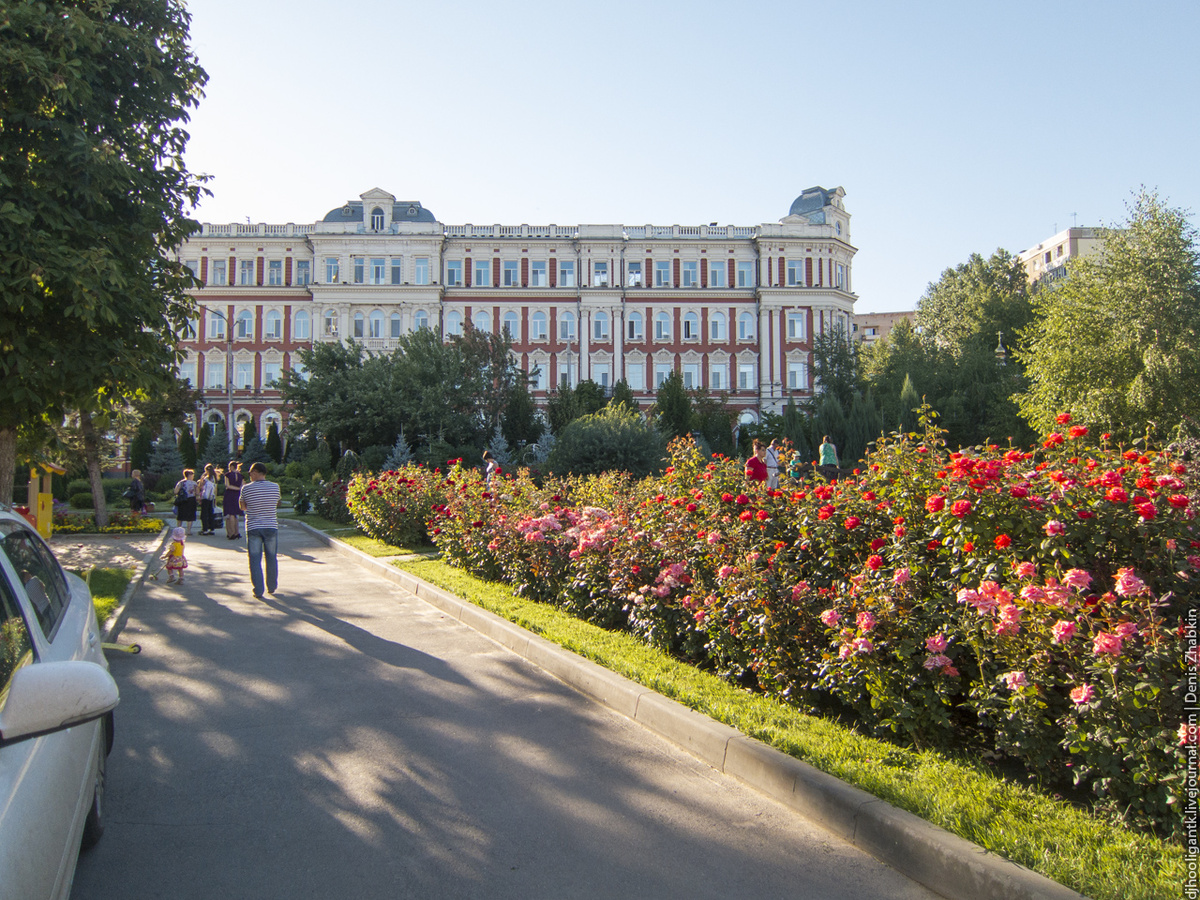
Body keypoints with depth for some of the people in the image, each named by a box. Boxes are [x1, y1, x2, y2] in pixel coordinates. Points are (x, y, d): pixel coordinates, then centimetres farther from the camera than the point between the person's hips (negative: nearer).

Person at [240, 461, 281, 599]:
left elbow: (243, 506, 7)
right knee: (271, 558, 15)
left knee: (255, 560, 4)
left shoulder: (246, 489, -7)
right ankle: (272, 587, 25)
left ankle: (258, 590, 0)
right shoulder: (275, 487, -3)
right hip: (271, 527, 2)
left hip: (253, 528, -2)